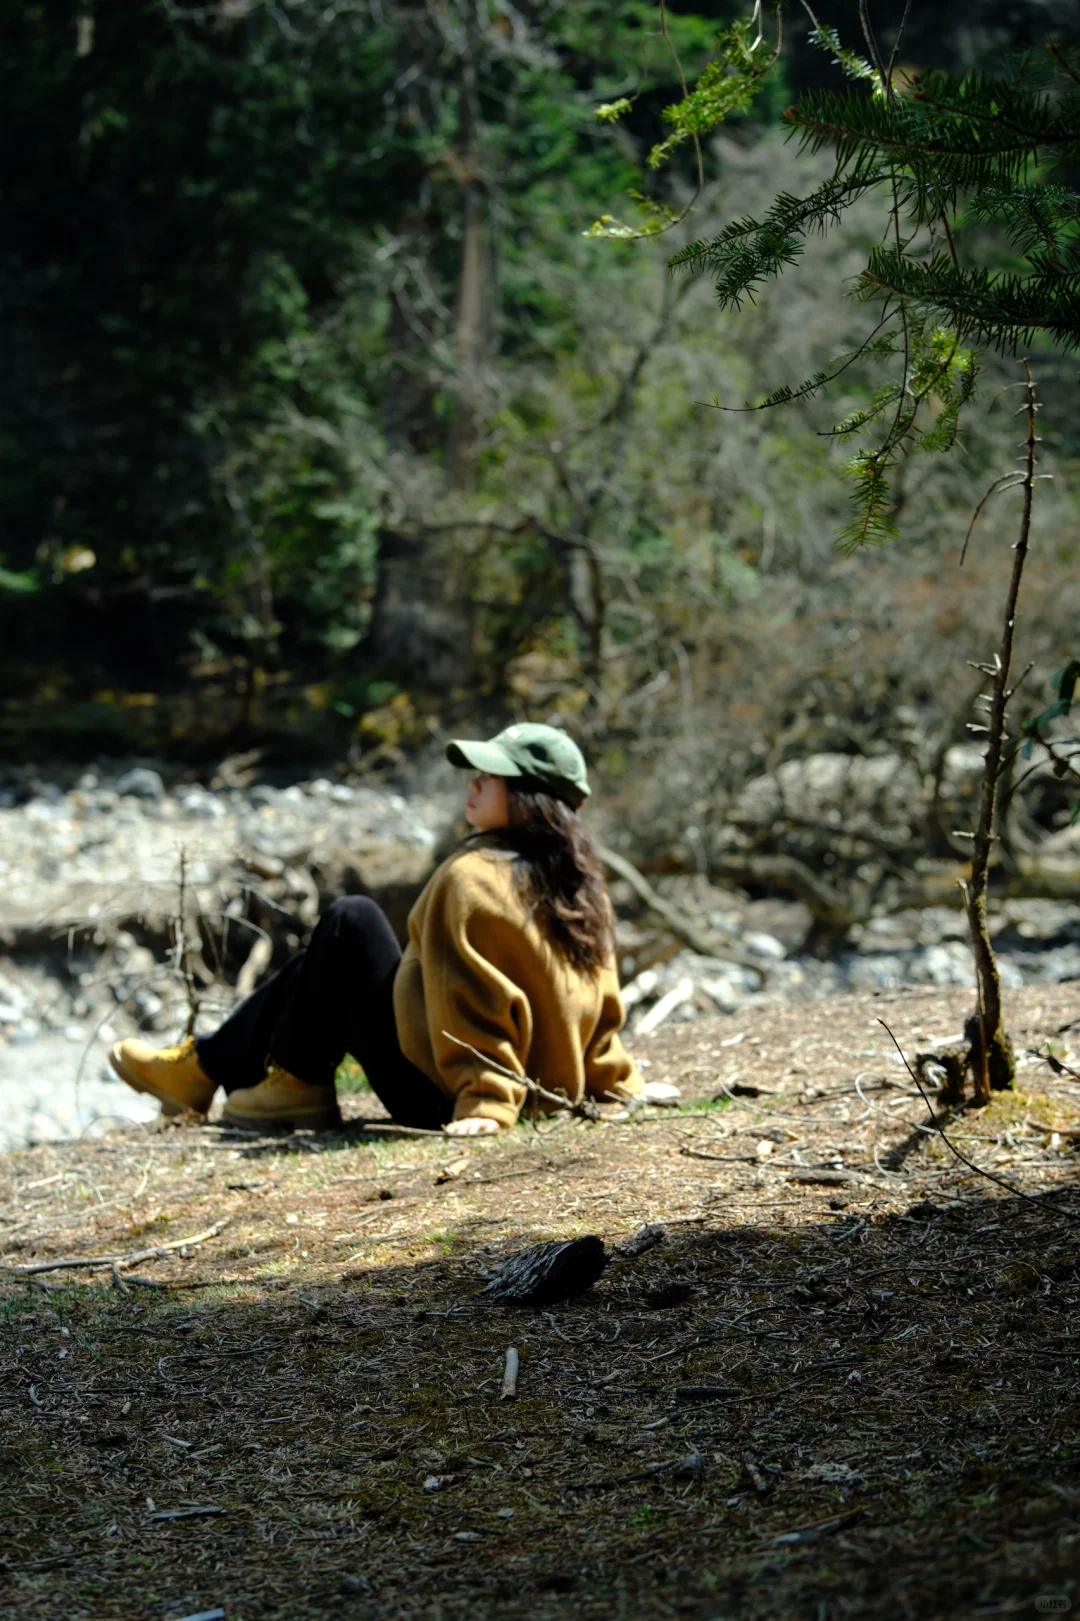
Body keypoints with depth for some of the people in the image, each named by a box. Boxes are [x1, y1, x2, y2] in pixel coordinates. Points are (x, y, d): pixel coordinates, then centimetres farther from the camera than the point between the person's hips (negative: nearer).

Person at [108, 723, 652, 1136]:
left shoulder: (473, 877, -20)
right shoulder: (581, 880, 3)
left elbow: (475, 1002, -25)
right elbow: (602, 1005, 8)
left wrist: (484, 1105, -27)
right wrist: (617, 1081, 18)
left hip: (437, 1095, -9)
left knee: (348, 922, 3)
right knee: (325, 962, 20)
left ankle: (295, 1084, 10)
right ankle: (205, 1064, 28)